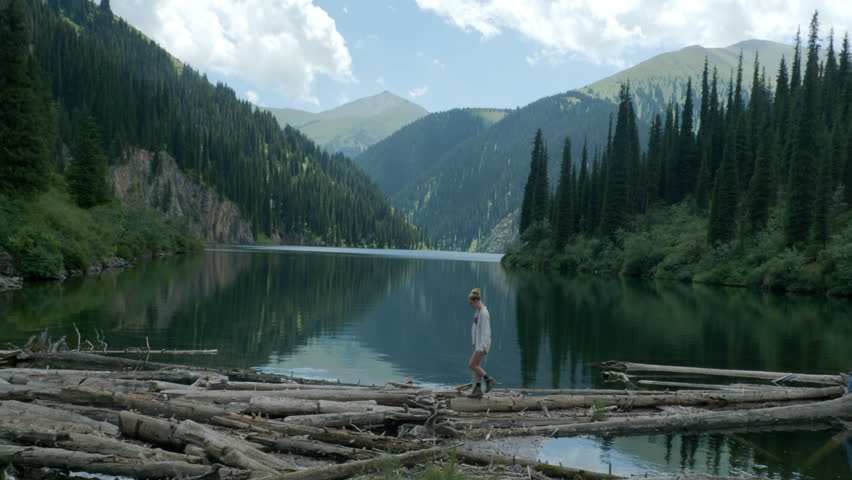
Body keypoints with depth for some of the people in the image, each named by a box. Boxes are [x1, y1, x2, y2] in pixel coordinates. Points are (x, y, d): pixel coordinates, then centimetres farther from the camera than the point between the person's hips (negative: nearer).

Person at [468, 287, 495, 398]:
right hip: (478, 342, 9)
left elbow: (485, 331, -22)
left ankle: (488, 380, 5)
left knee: (472, 365, -8)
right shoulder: (478, 311, 10)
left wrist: (482, 347, -24)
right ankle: (478, 390, 11)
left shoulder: (484, 313, -19)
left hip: (483, 343, -9)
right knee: (477, 365, 8)